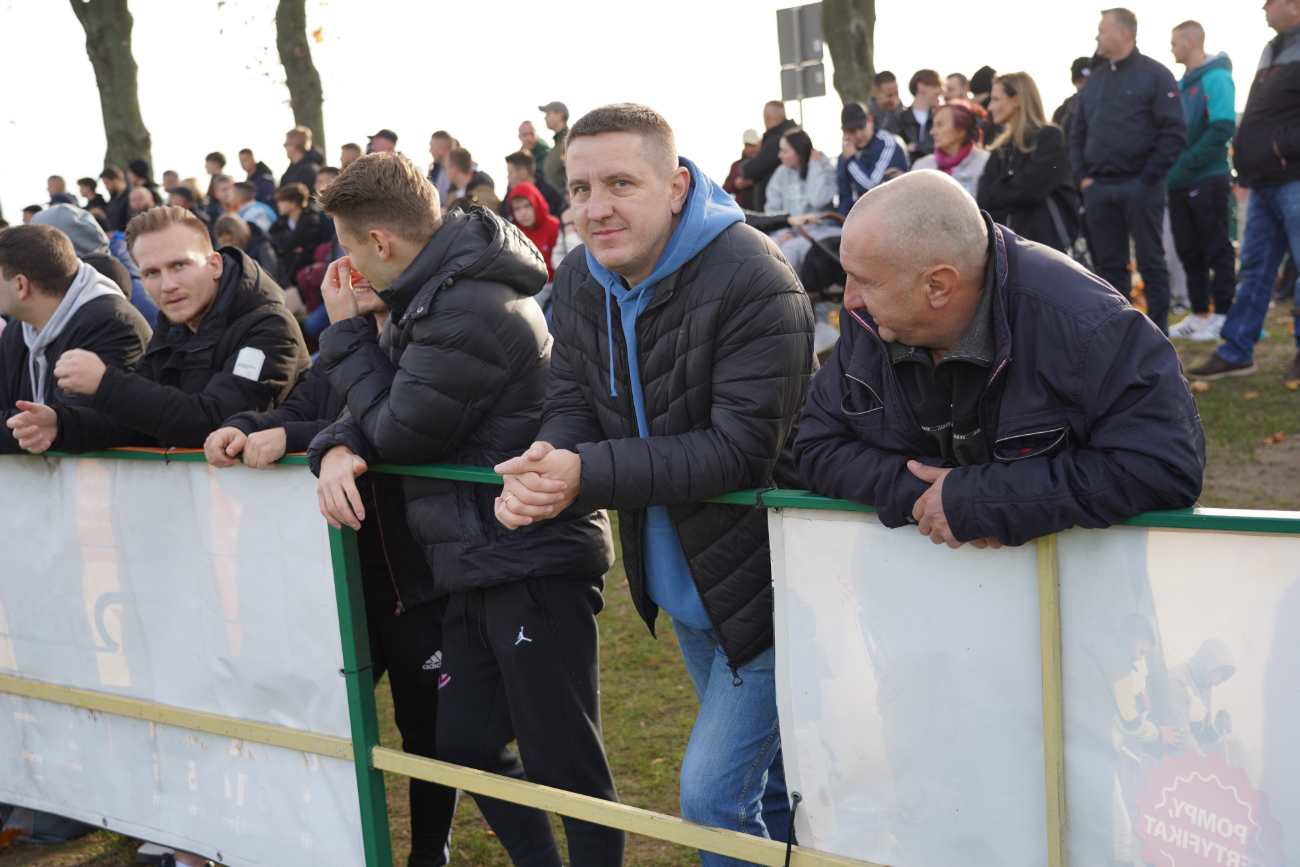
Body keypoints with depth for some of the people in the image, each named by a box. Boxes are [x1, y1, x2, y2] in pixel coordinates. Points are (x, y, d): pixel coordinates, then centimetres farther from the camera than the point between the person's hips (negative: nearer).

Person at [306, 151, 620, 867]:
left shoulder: (467, 312, -18)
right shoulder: (436, 293, 14)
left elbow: (401, 434, -12)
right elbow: (378, 414, 15)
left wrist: (347, 333, 0)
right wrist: (337, 449, -8)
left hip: (533, 566, -10)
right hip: (479, 566, 10)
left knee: (564, 769, -3)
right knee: (462, 746, 16)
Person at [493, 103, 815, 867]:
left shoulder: (754, 284, -26)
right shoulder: (581, 280, -1)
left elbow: (741, 450, -30)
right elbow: (573, 403, 0)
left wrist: (587, 475, -35)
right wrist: (539, 474, -23)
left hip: (764, 582, -7)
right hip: (682, 585, 7)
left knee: (713, 792, -6)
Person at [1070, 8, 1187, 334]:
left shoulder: (1154, 74, -2)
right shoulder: (1094, 81, 15)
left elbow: (1174, 132, -8)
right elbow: (1077, 134, 18)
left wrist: (1148, 178, -12)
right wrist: (1082, 176, 5)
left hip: (1141, 187, -5)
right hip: (1098, 189, 5)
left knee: (1151, 262, 0)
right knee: (1109, 264, 7)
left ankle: (1158, 333, 6)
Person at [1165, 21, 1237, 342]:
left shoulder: (1215, 78, -10)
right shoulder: (1182, 83, 14)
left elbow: (1223, 127, -19)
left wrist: (1188, 162, -19)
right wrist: (1170, 166, 3)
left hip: (1208, 178, -8)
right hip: (1180, 182, 8)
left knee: (1216, 249, -1)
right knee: (1188, 250, 11)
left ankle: (1223, 315, 4)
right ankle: (1199, 313, 18)